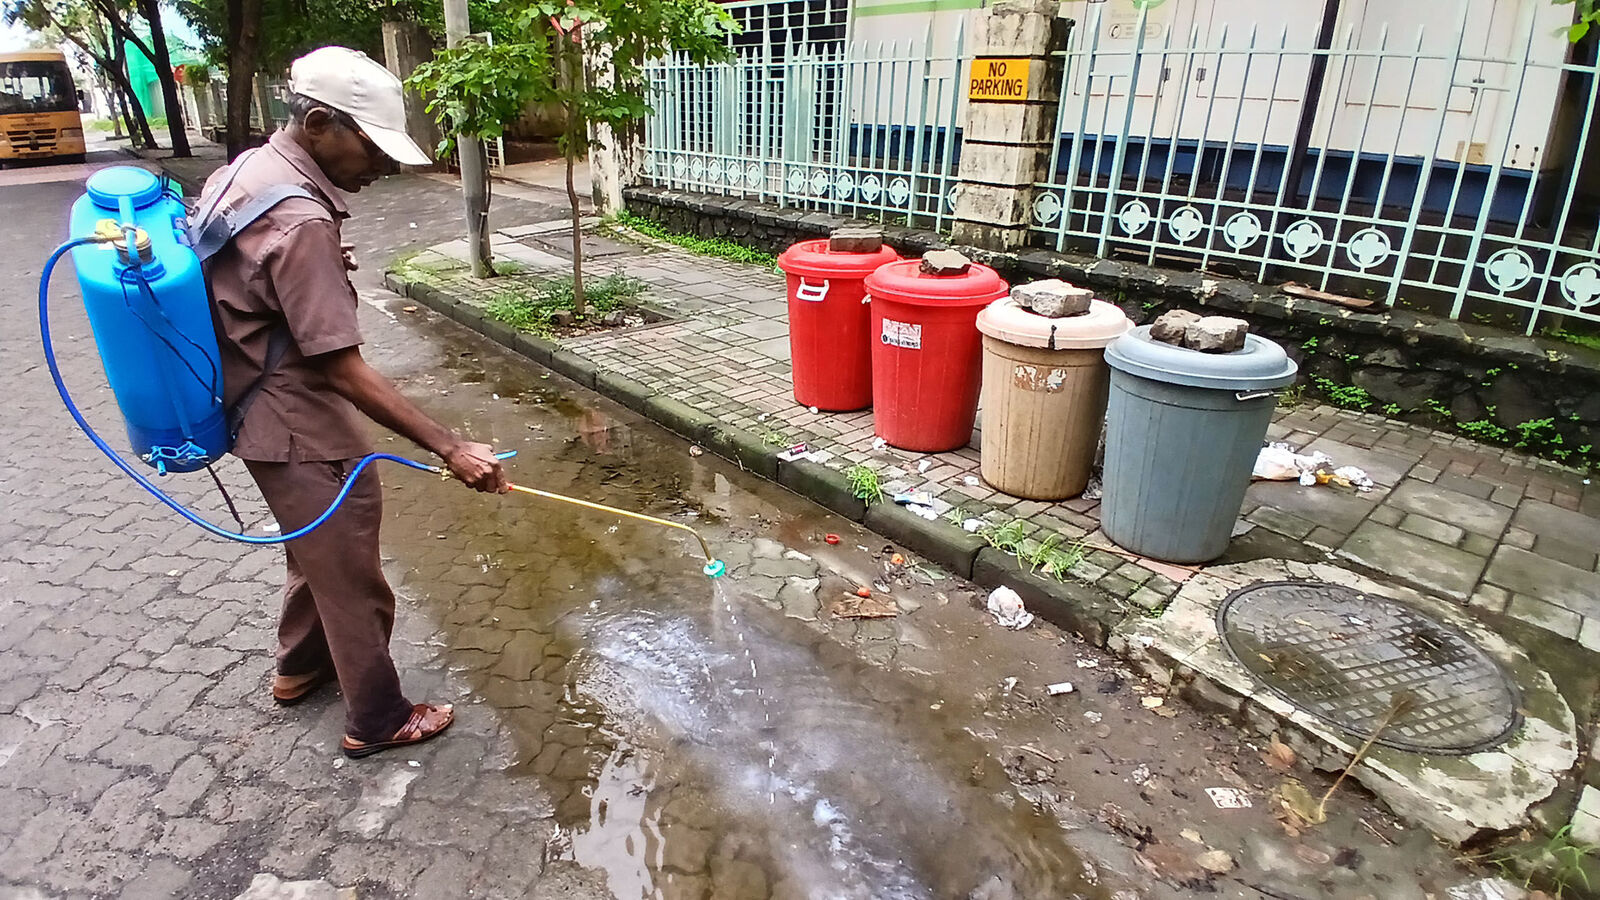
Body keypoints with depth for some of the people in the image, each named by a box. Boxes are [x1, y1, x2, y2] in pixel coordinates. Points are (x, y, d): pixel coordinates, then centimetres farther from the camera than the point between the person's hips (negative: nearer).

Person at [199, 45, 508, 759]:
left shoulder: (242, 172, 3)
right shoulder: (300, 222, -28)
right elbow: (342, 370, -28)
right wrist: (450, 449, -27)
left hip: (263, 416, 10)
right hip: (305, 434, -10)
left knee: (317, 552, 28)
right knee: (352, 581, 7)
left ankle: (301, 666, 49)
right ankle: (377, 720, 25)